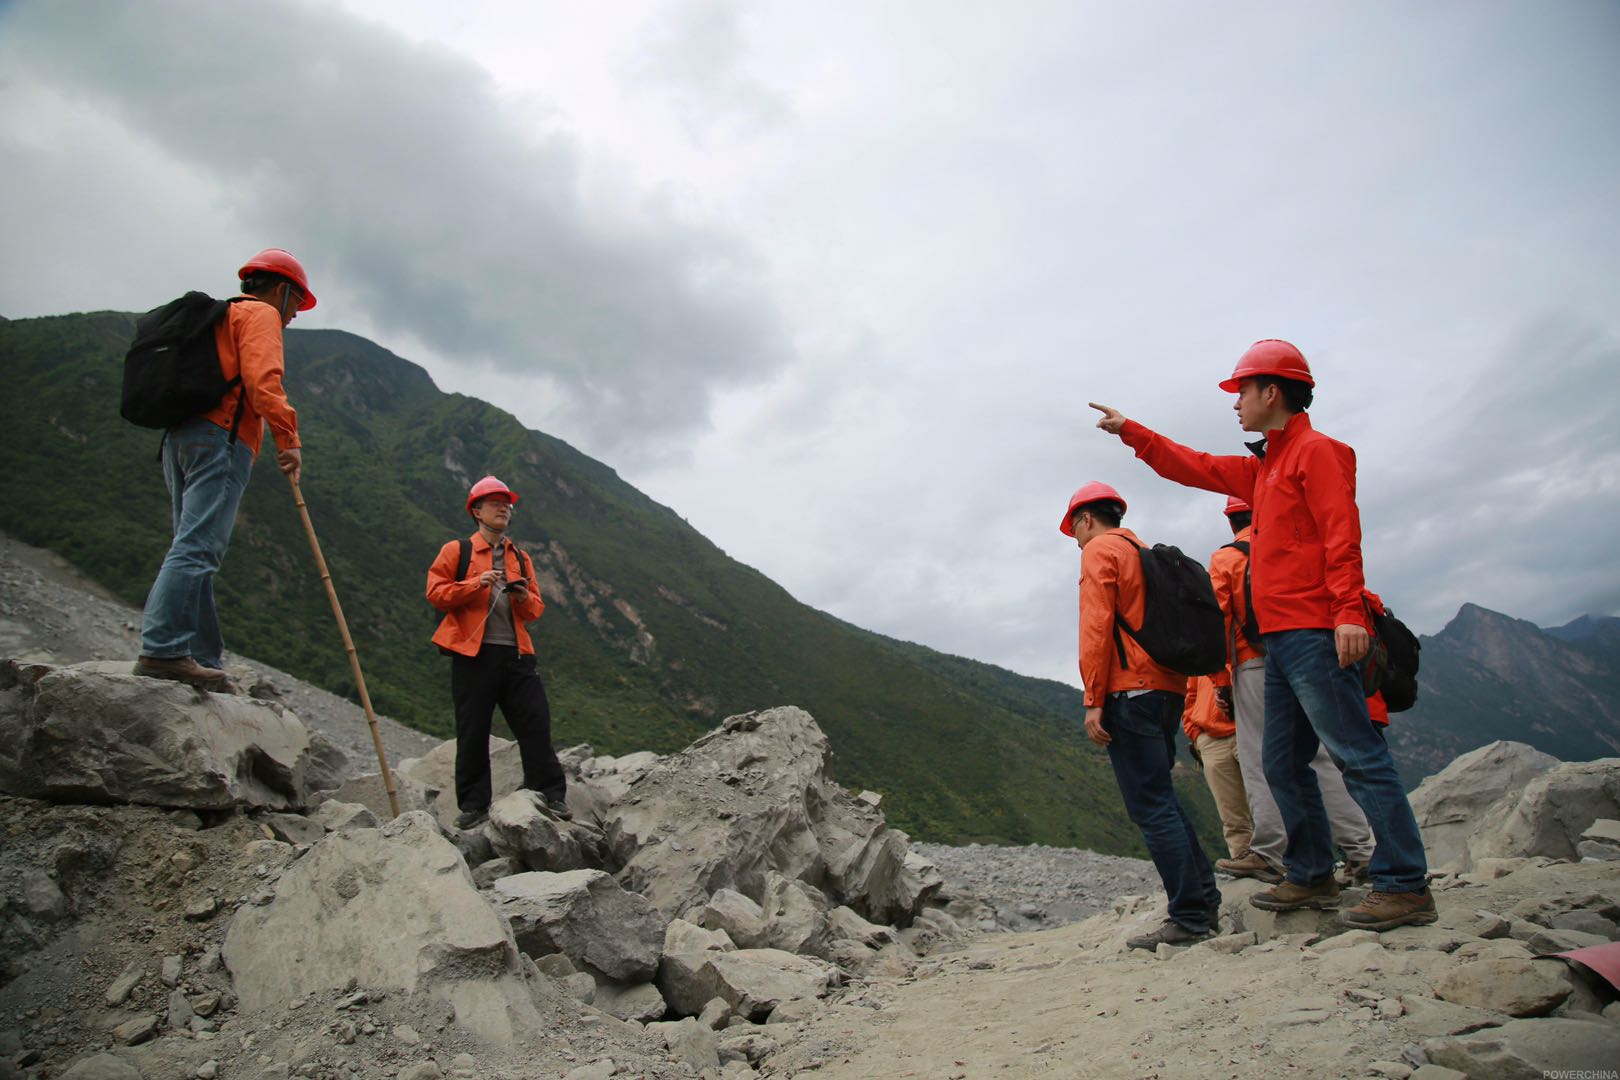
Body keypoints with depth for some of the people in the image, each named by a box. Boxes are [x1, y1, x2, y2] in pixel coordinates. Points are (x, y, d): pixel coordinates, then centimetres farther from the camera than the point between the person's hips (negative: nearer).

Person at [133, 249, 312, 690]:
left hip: (179, 439, 10)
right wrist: (289, 439, -16)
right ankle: (162, 649, -23)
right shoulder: (261, 314, 5)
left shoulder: (219, 317, 32)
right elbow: (262, 381, -13)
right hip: (221, 441, -9)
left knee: (193, 551, 5)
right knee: (197, 549, -16)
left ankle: (203, 662, 4)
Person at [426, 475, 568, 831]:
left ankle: (549, 795, 4)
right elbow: (435, 593, -2)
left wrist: (525, 598, -4)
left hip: (516, 653, 3)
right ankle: (474, 804, 13)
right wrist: (476, 583, -15)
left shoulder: (521, 558, 18)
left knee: (536, 722, -2)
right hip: (473, 653, -3)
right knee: (473, 731, 3)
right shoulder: (456, 550, 7)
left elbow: (536, 609, 20)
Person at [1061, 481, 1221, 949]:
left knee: (1151, 806, -7)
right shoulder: (1145, 552, 23)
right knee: (1161, 799, 16)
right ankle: (1205, 900, 19)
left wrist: (1093, 701, -16)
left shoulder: (1100, 550, -3)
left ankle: (1189, 918, -5)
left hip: (1130, 689, -9)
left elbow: (1096, 628, -14)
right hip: (1167, 688, 9)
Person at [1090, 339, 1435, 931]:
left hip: (1315, 635, -10)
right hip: (1280, 639, 10)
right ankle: (1312, 877, 21)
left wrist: (1349, 611, -25)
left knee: (1358, 755, -8)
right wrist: (1129, 431, 34)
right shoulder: (1262, 467, 22)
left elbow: (1342, 534, -16)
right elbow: (1194, 466, 32)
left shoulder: (1315, 451, -5)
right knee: (1284, 764, 12)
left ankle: (1405, 886, -2)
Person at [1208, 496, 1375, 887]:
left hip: (1254, 666, -4)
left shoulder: (1224, 559, 3)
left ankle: (1267, 854, -1)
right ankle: (1360, 849, 6)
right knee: (1323, 755, 7)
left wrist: (1221, 678, 0)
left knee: (1260, 760, -1)